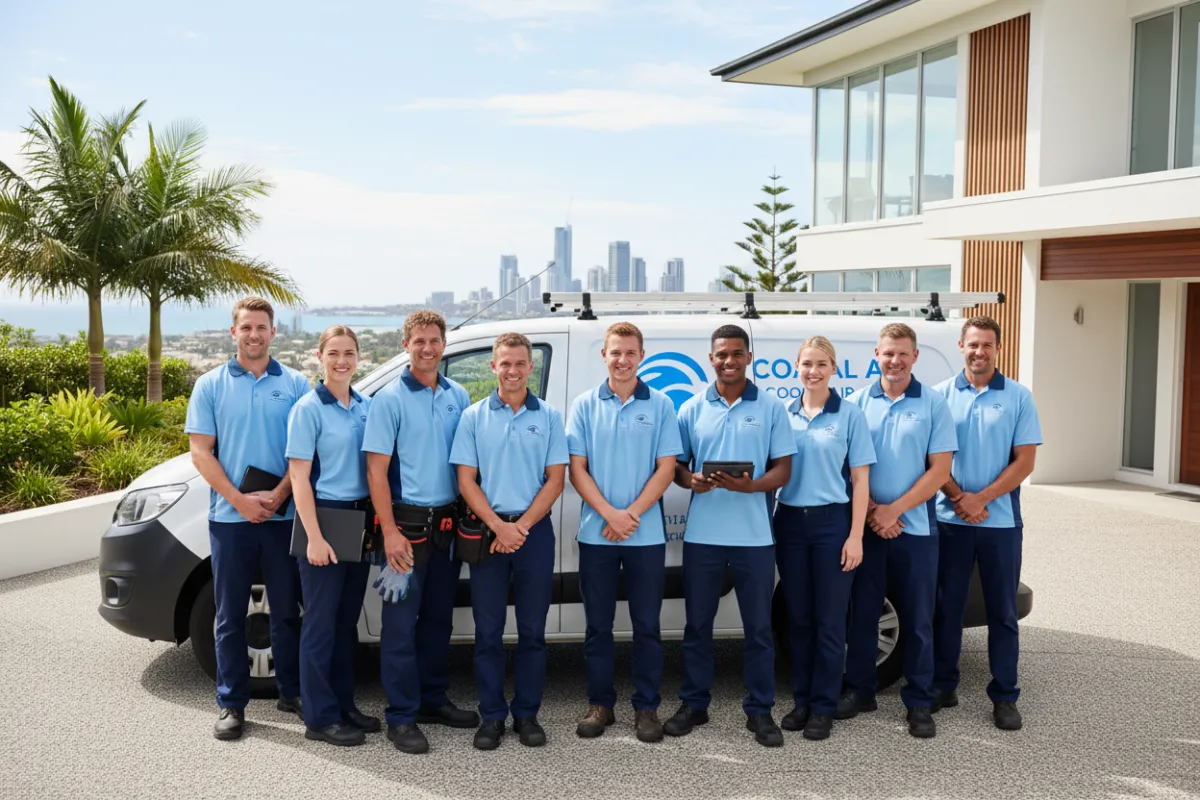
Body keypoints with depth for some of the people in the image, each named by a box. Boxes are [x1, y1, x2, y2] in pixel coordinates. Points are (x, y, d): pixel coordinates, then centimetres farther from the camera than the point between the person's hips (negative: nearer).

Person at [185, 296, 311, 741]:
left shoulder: (295, 385, 3)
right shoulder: (211, 386, 4)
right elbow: (201, 453, -1)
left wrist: (278, 495, -13)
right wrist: (240, 500, -11)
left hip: (283, 516, 0)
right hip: (230, 518, 0)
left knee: (287, 610, 9)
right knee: (230, 614, 6)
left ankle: (292, 692, 22)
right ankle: (231, 704, 16)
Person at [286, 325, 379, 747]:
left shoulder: (366, 407, 8)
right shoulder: (309, 408, -9)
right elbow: (299, 477, -12)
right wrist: (314, 537, -17)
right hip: (323, 517, -6)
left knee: (347, 619, 14)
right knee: (321, 621, 0)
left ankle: (344, 705, 25)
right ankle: (320, 717, 9)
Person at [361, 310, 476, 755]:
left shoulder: (458, 397, 8)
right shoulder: (390, 399, -6)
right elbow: (376, 470, -10)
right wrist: (390, 532, -15)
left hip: (448, 522, 5)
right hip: (407, 522, -5)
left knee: (438, 618, 15)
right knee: (401, 622, -1)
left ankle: (433, 699, 28)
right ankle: (401, 717, 7)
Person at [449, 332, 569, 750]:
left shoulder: (549, 417, 4)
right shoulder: (474, 417, 4)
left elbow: (555, 479, 1)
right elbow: (466, 480, 1)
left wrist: (522, 526, -10)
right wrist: (499, 526, -11)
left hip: (534, 531, 0)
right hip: (487, 531, 0)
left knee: (532, 630, 6)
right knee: (488, 631, 4)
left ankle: (527, 714, 17)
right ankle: (491, 716, 14)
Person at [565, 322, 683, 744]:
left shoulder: (660, 405, 2)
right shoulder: (584, 405, 4)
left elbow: (666, 468, -2)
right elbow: (577, 469, 0)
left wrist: (631, 514, -12)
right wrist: (609, 514, -12)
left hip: (647, 534, -1)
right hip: (595, 533, 1)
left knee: (646, 625, 5)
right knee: (598, 625, 8)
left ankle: (646, 707, 15)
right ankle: (600, 704, 20)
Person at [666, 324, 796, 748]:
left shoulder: (770, 408, 1)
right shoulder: (692, 409, 7)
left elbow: (783, 470, -1)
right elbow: (675, 464, 9)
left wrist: (748, 485, -19)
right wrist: (690, 480, -14)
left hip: (754, 535, -1)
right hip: (702, 534, 2)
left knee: (758, 626, 5)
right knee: (697, 623, 10)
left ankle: (760, 711, 17)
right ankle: (693, 704, 23)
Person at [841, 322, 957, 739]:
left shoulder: (933, 404, -1)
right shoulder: (858, 402, 4)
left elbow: (939, 471, -6)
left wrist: (893, 510, -12)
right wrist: (871, 512, -10)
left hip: (915, 528, -2)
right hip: (866, 527, 2)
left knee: (917, 620, 5)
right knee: (862, 613, 10)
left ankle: (919, 702, 16)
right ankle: (859, 690, 24)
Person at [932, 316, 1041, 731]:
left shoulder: (1018, 397, 1)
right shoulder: (941, 395, 2)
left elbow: (1024, 462, -4)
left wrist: (981, 498, -13)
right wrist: (959, 498, -12)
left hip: (1001, 521, 0)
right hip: (950, 520, 1)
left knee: (1002, 611, 6)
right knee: (946, 607, 9)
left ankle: (1005, 696, 16)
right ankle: (942, 686, 21)